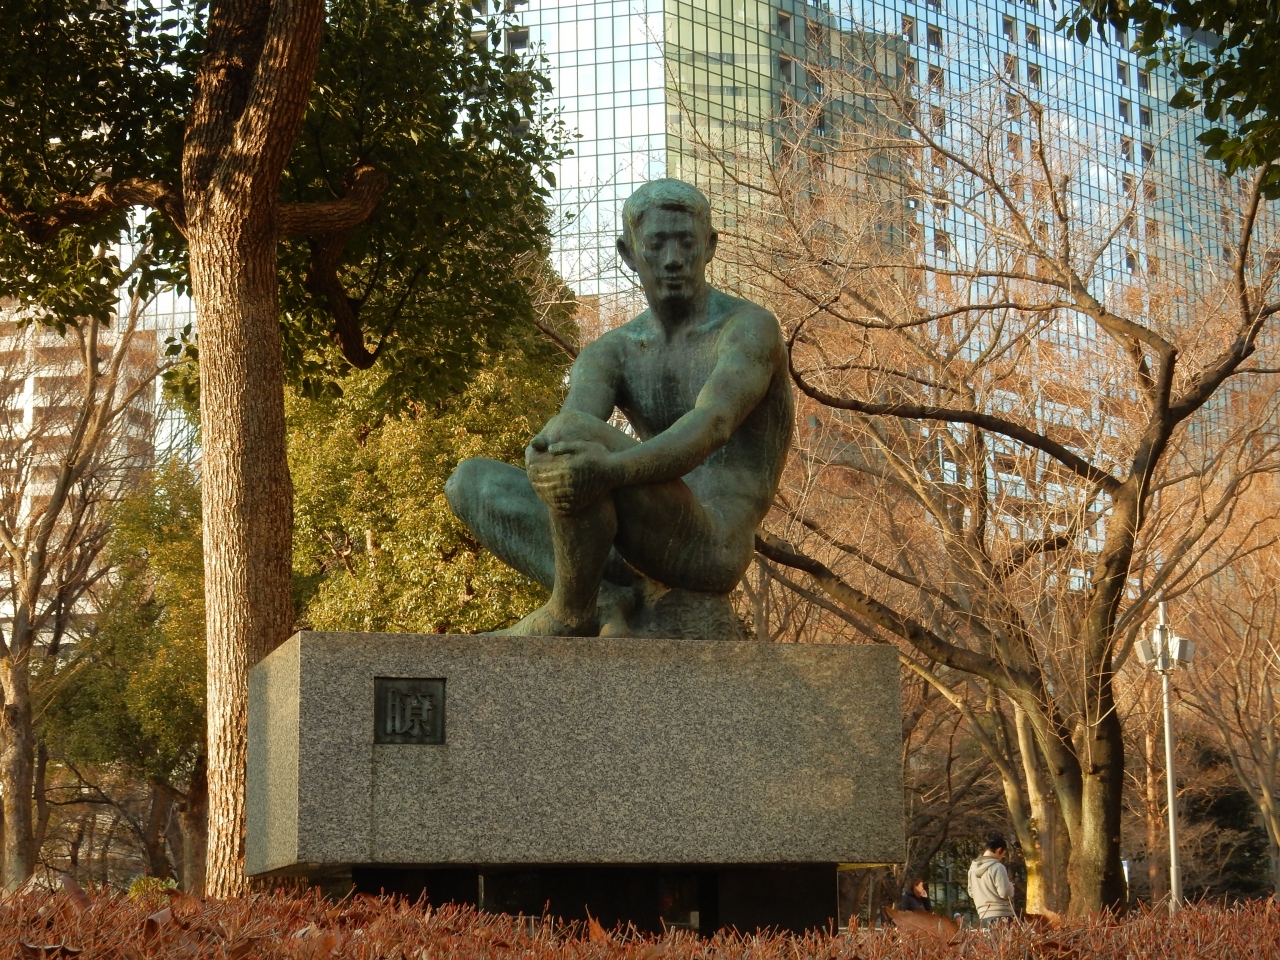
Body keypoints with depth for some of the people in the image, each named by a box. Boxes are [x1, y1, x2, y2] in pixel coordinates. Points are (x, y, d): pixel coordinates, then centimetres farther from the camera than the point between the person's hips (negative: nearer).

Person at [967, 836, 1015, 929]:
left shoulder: (973, 867, 11)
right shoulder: (997, 867, -12)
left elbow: (971, 893, 20)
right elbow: (1005, 893, -14)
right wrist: (1010, 885, 6)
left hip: (983, 915, 7)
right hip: (1001, 915, -7)